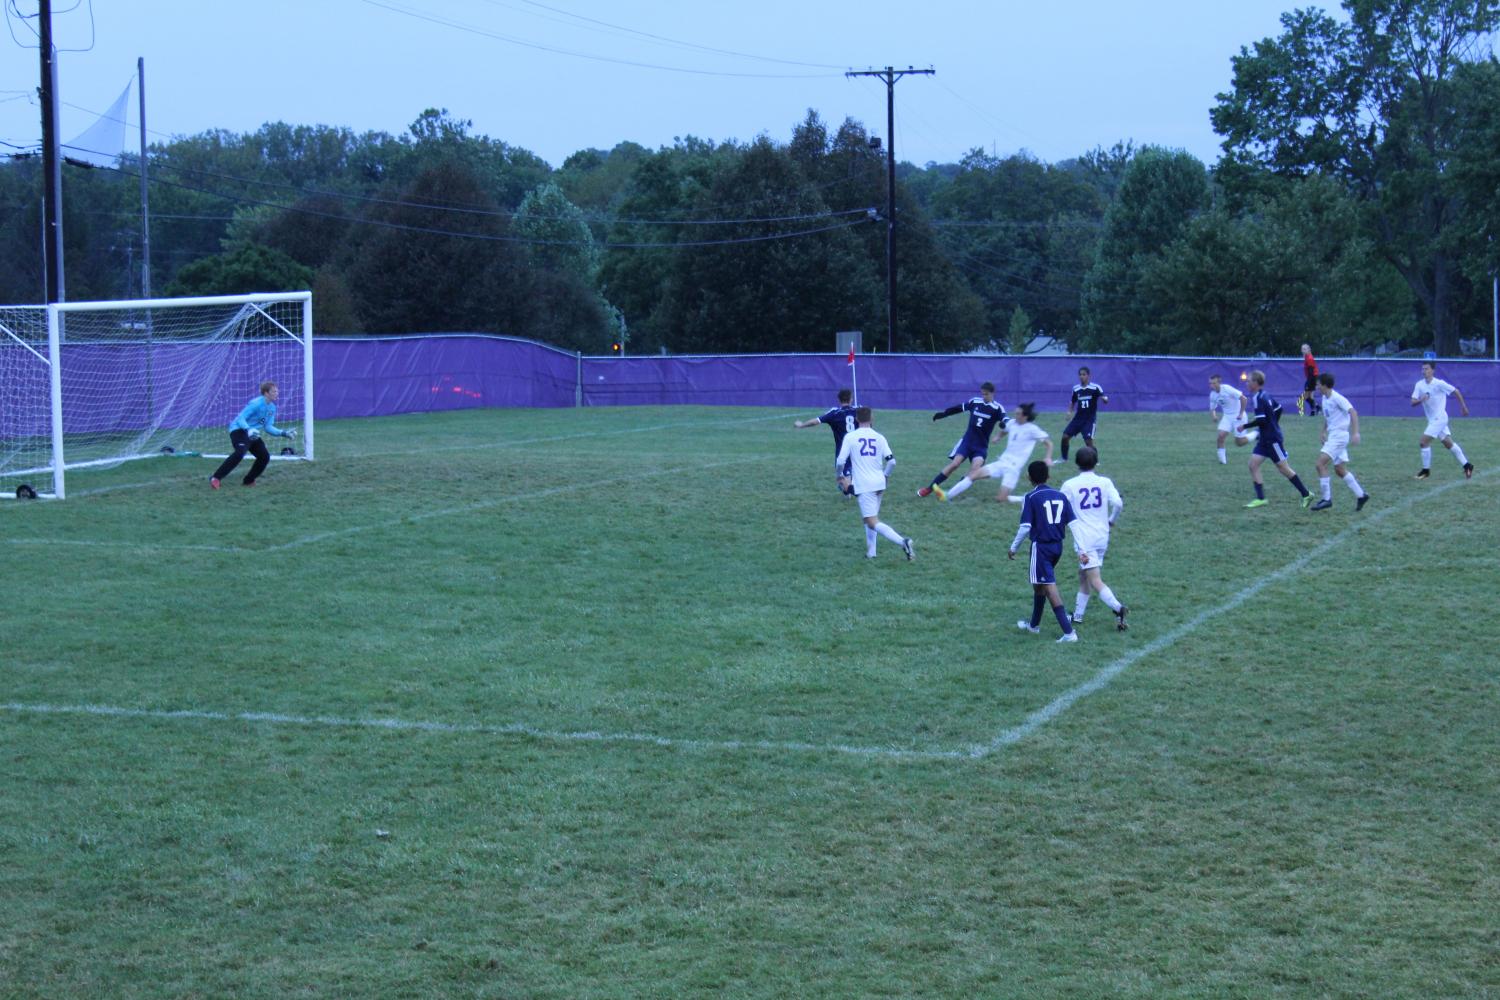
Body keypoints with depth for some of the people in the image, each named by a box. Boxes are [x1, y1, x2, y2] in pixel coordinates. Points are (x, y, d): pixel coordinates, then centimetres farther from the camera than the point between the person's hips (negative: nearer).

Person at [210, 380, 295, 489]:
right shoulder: (256, 404, -19)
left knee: (264, 456, 3)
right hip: (239, 430, -9)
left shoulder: (272, 408, 8)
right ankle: (215, 478, -35)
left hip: (252, 433, 9)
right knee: (240, 452, -32)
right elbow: (241, 418, -22)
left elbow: (268, 427, 11)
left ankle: (249, 481, 19)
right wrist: (248, 430, -38)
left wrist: (283, 433, 1)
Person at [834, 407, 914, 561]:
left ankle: (902, 542, -28)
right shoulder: (879, 437, 6)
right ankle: (870, 552, 20)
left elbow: (841, 461, -7)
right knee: (867, 518, 24)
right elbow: (892, 461, -1)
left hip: (863, 485, -5)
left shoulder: (850, 437, -3)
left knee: (872, 522, -10)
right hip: (879, 484, 5)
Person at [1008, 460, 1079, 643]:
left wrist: (1013, 548, -3)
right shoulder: (1060, 496, 7)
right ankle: (1034, 624, 37)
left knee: (1049, 587, -8)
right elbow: (1073, 523, 3)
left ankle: (1069, 632, -17)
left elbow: (1025, 527, -15)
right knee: (1039, 583, 24)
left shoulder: (1031, 498, -10)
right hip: (1057, 546, 7)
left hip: (1041, 547, -7)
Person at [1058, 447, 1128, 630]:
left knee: (1095, 581, -11)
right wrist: (1111, 520, 7)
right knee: (1084, 576, 19)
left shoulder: (1069, 485, -4)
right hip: (1102, 537, 4)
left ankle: (1118, 608, -31)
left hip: (1083, 538, -4)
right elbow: (1118, 503, -11)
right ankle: (1077, 615, 24)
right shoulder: (1104, 482, 0)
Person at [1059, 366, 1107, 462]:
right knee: (1065, 436, -3)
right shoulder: (1076, 389, 4)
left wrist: (1105, 399, -37)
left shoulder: (1095, 388, -9)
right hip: (1078, 418, 5)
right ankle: (1064, 458, 18)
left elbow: (1104, 399, -13)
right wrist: (1070, 412, 1)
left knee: (1088, 441, -17)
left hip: (1090, 419, -5)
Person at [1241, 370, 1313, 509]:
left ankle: (1306, 495, 8)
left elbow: (1261, 420, -25)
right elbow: (1279, 408, 20)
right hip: (1264, 440, 10)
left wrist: (1245, 425, -13)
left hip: (1272, 440, -10)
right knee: (1253, 464, 2)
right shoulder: (1266, 395, 10)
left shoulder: (1257, 398, -19)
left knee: (1283, 468, -2)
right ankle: (1261, 498, -1)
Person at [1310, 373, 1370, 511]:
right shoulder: (1325, 398, 10)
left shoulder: (1337, 398, -17)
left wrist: (1355, 432, -30)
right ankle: (1361, 495, 21)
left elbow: (1353, 412, -23)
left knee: (1321, 463, -15)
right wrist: (1324, 432, 20)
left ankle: (1327, 499, -11)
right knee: (1340, 470, 13)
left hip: (1339, 436, -10)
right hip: (1332, 436, 10)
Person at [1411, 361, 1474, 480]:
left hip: (1439, 418, -7)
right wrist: (1421, 400, -25)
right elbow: (1413, 402, -3)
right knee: (1449, 443, 14)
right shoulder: (1419, 385, 1)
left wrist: (1464, 407, -1)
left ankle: (1426, 470, -1)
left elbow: (1456, 391, -6)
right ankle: (1467, 465, 24)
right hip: (1432, 420, 7)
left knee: (1423, 442, -13)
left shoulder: (1439, 384, -16)